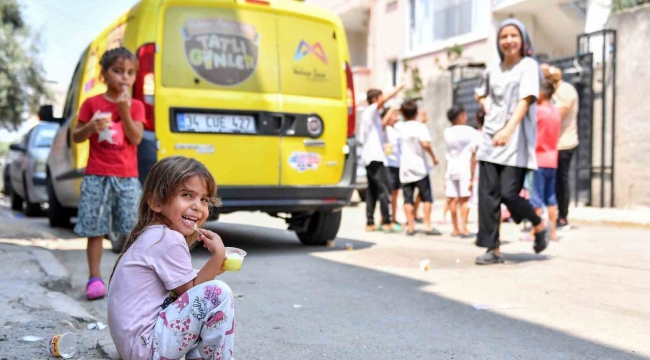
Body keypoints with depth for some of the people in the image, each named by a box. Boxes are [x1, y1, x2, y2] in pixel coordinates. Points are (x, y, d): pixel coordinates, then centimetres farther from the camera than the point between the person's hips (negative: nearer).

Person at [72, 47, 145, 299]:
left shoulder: (136, 106, 5)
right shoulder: (92, 103, 3)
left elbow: (136, 138, -7)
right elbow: (76, 137, 6)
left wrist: (124, 111, -17)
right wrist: (91, 127, -14)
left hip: (127, 178, 1)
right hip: (97, 176, -1)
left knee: (133, 229, 2)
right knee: (95, 229, 0)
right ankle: (95, 278, 8)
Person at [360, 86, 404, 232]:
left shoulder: (371, 114, 21)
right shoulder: (371, 111, -6)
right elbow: (383, 100, -24)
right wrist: (398, 90, -18)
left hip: (369, 157, 10)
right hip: (375, 156, -10)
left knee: (372, 190, 8)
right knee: (383, 189, -10)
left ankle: (370, 222, 7)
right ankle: (386, 222, -12)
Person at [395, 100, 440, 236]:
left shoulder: (401, 127, 5)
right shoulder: (420, 126, -8)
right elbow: (425, 143, -23)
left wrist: (393, 109, 33)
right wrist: (433, 156, -10)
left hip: (405, 168, 4)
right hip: (419, 167, -4)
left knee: (408, 199, 4)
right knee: (426, 197, 5)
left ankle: (411, 227, 1)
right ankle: (427, 225, 0)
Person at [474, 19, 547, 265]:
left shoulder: (528, 65, -2)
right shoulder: (492, 70, 13)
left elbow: (525, 100, -16)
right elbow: (480, 94, 32)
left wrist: (508, 129, -31)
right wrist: (488, 109, 9)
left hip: (516, 140, -5)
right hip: (491, 139, 5)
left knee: (509, 193, -11)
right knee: (488, 195, -2)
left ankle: (539, 225, 17)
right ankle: (493, 249, 3)